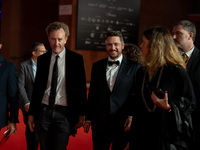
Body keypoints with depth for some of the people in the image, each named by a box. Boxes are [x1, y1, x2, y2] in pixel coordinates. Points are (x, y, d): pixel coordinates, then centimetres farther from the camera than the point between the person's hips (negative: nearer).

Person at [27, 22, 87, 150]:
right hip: (44, 112, 3)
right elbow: (37, 87, 12)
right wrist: (31, 113, 10)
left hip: (65, 113, -3)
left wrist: (81, 114, -3)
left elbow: (82, 88, 1)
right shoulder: (42, 59, 8)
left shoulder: (76, 59, -1)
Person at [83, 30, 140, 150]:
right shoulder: (97, 66, 9)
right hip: (100, 122, 3)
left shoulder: (134, 67, -2)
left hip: (123, 122, -2)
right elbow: (92, 94, 11)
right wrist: (88, 118, 10)